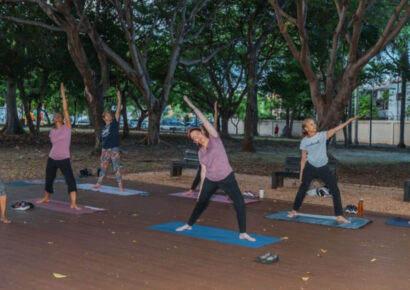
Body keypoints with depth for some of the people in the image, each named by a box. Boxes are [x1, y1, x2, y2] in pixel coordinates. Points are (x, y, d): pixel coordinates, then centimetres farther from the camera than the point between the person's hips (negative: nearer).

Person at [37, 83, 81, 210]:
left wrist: (63, 93, -13)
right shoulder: (52, 132, 5)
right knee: (49, 179, 18)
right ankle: (46, 198, 42)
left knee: (71, 180, -16)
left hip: (64, 160, -4)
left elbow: (65, 109, -11)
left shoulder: (67, 127, -5)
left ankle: (73, 204, -15)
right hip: (52, 159, 4)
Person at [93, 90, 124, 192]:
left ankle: (120, 185, -6)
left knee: (116, 167, -7)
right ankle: (99, 183, 28)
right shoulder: (103, 128, 11)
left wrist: (119, 98, -18)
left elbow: (118, 111, -11)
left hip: (114, 149, -5)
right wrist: (103, 150, 15)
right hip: (105, 149, 6)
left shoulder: (115, 123, -2)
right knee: (103, 167, 16)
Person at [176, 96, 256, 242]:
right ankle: (189, 225, 39)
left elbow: (205, 121, -21)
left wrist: (192, 106, -24)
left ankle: (243, 233, -5)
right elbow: (203, 171, 9)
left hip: (227, 178, -4)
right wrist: (200, 190, 11)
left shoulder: (215, 138, -10)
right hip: (211, 180, 4)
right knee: (201, 202, 18)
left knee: (240, 204, -14)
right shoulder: (200, 153, 2)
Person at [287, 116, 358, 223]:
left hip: (323, 167, 0)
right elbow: (303, 159, 5)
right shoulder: (304, 141, -1)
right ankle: (294, 211, 29)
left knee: (335, 190, -4)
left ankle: (340, 216, 1)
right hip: (310, 167, 0)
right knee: (302, 189, 10)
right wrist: (301, 173, 6)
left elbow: (335, 129, -17)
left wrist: (348, 121, -29)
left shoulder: (322, 135, -4)